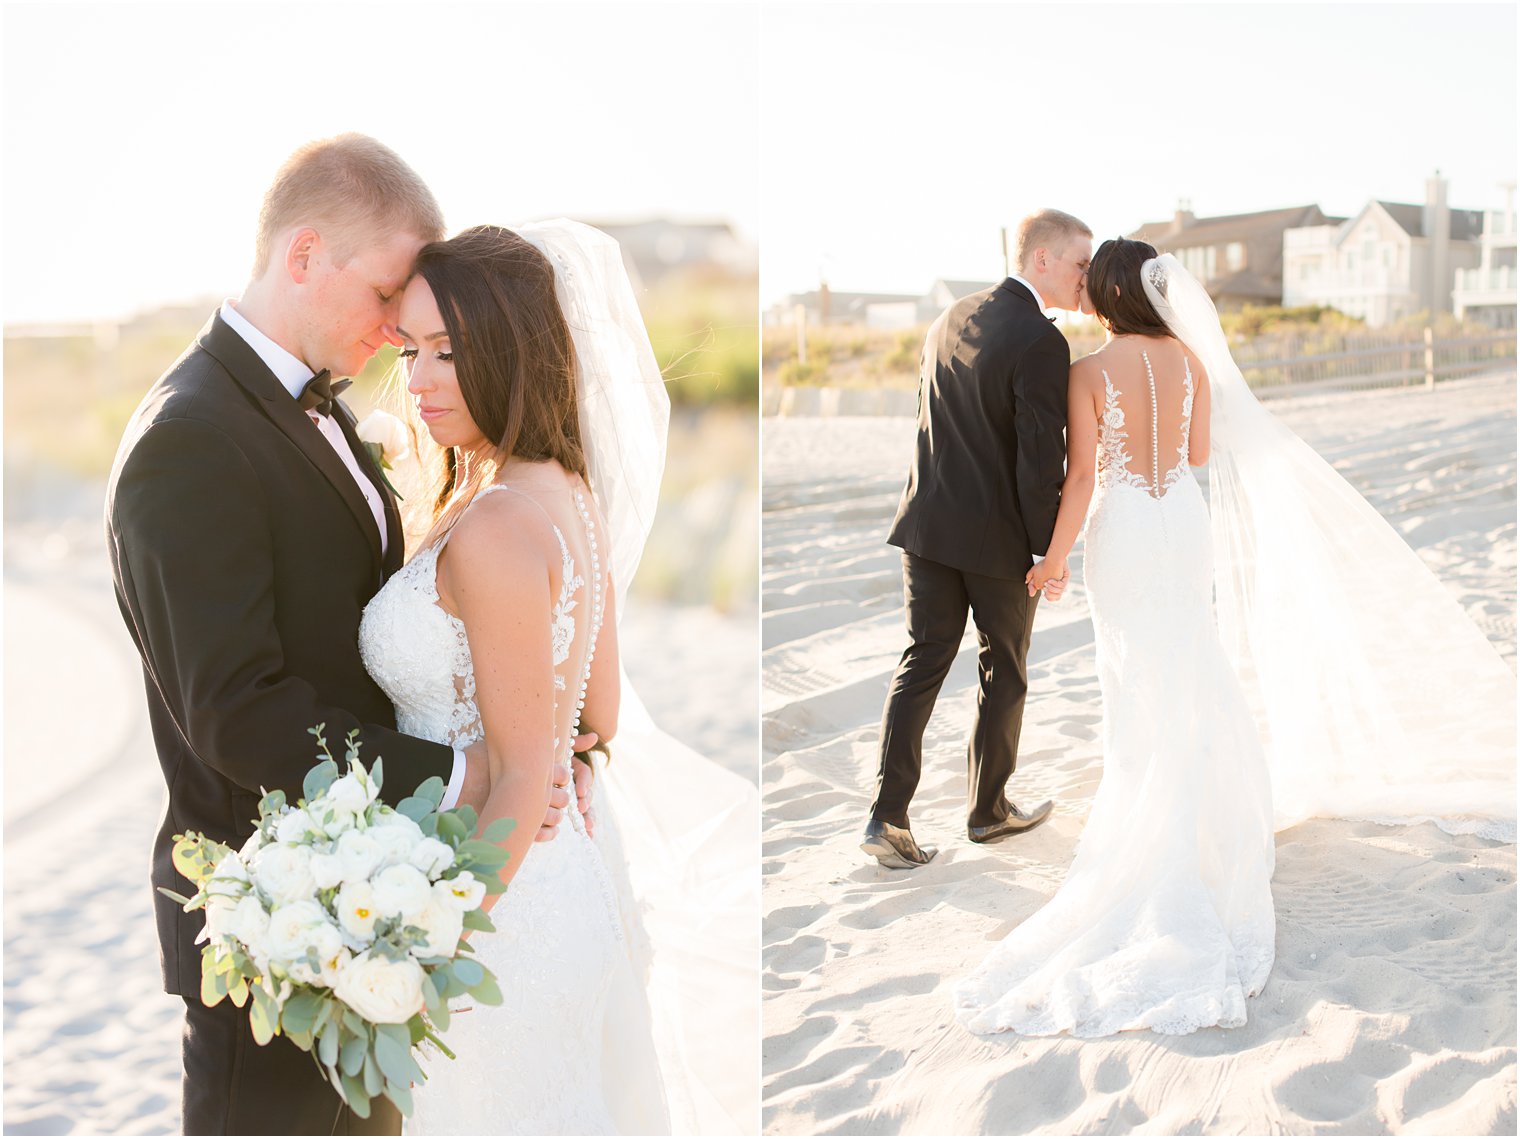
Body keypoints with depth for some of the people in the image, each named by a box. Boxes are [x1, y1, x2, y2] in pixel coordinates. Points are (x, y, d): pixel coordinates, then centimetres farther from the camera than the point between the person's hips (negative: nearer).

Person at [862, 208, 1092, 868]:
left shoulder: (949, 320, 6)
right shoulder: (1041, 342, -17)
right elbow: (1040, 458, -18)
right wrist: (1048, 550, -9)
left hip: (930, 522, 6)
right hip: (999, 537, -6)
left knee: (921, 664, 9)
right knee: (1003, 673, 13)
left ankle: (887, 818, 4)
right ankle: (987, 811, 27)